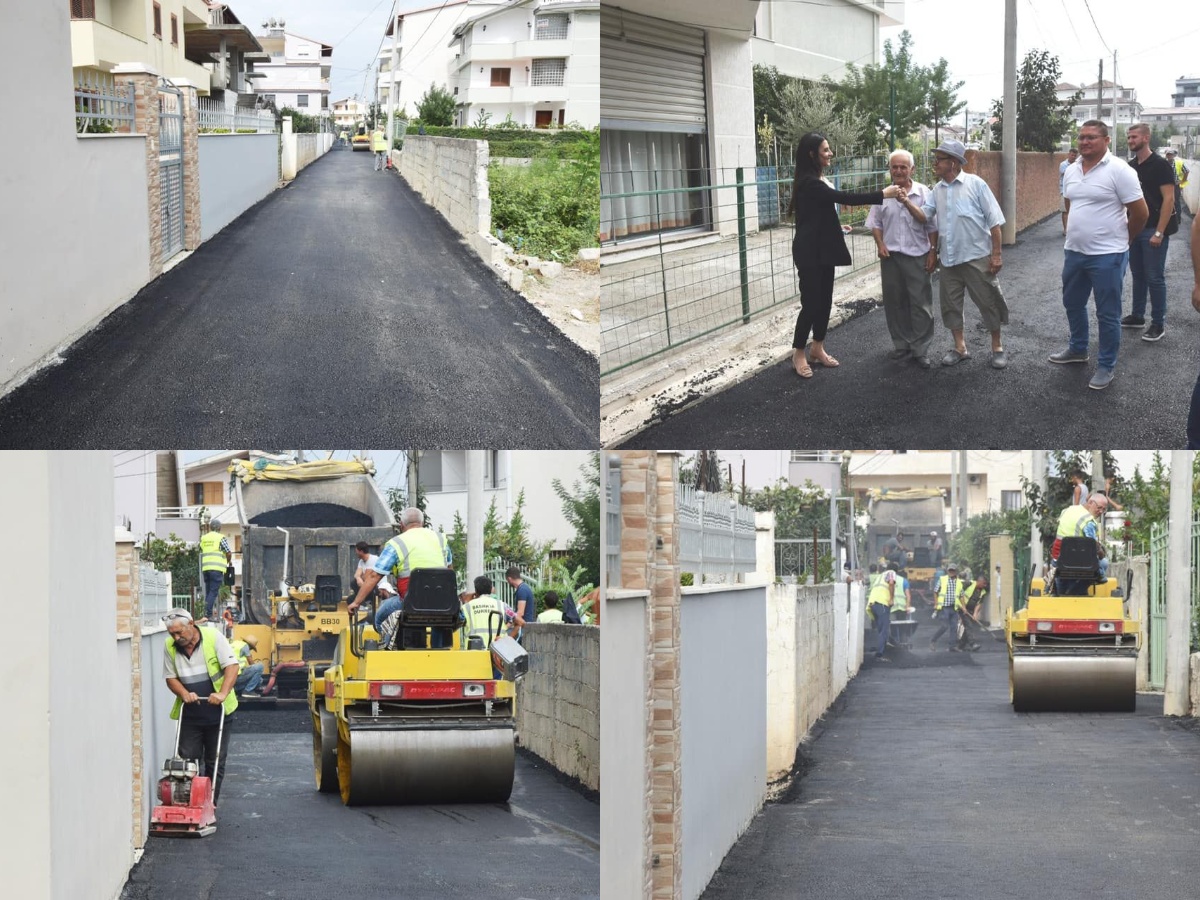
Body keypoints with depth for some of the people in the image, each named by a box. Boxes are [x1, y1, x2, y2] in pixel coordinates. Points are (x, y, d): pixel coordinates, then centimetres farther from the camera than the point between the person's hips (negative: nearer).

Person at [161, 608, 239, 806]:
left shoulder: (214, 637, -9)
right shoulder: (170, 647, 0)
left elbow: (231, 666, -13)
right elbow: (171, 677, 6)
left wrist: (222, 694, -25)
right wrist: (184, 694, -14)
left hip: (217, 713, -2)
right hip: (189, 715, 2)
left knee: (215, 762, 4)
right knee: (188, 760, -2)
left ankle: (210, 804, 11)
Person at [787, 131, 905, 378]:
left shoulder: (817, 181, 12)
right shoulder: (809, 182, -20)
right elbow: (845, 198, -27)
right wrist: (883, 194, -26)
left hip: (823, 249, 10)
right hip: (810, 251, -10)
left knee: (824, 300, 11)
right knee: (811, 302, -6)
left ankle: (817, 349, 21)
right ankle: (799, 353, 4)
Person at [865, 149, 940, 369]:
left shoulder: (923, 193, -3)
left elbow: (932, 226, 0)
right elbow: (876, 223, 10)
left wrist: (933, 251, -5)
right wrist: (880, 244, -5)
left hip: (917, 256, -3)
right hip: (891, 256, 3)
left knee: (920, 303, 0)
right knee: (895, 302, 10)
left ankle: (920, 349, 6)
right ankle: (901, 344, 23)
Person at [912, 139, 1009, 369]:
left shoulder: (975, 184, -9)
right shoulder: (937, 190, 8)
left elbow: (994, 221, -8)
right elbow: (923, 215, 0)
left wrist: (996, 254, -11)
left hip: (977, 257, -6)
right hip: (949, 258, 6)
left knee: (988, 302, 2)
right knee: (950, 304, 10)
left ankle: (997, 348, 14)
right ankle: (960, 347, 23)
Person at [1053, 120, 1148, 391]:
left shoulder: (1118, 170, -16)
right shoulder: (1071, 172, 6)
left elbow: (1140, 213, -11)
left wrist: (1122, 239, 2)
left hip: (1107, 255, -7)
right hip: (1074, 252, 7)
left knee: (1107, 313, 2)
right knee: (1072, 303, 21)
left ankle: (1107, 366, 13)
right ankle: (1078, 349, 41)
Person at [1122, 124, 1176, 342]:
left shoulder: (1160, 165, -12)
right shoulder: (1130, 166, 8)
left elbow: (1169, 199, -15)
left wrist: (1159, 232, -19)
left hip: (1153, 231, -7)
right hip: (1134, 228, 7)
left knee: (1154, 278, -3)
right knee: (1138, 275, 15)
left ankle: (1158, 323, 3)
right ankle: (1137, 316, 25)